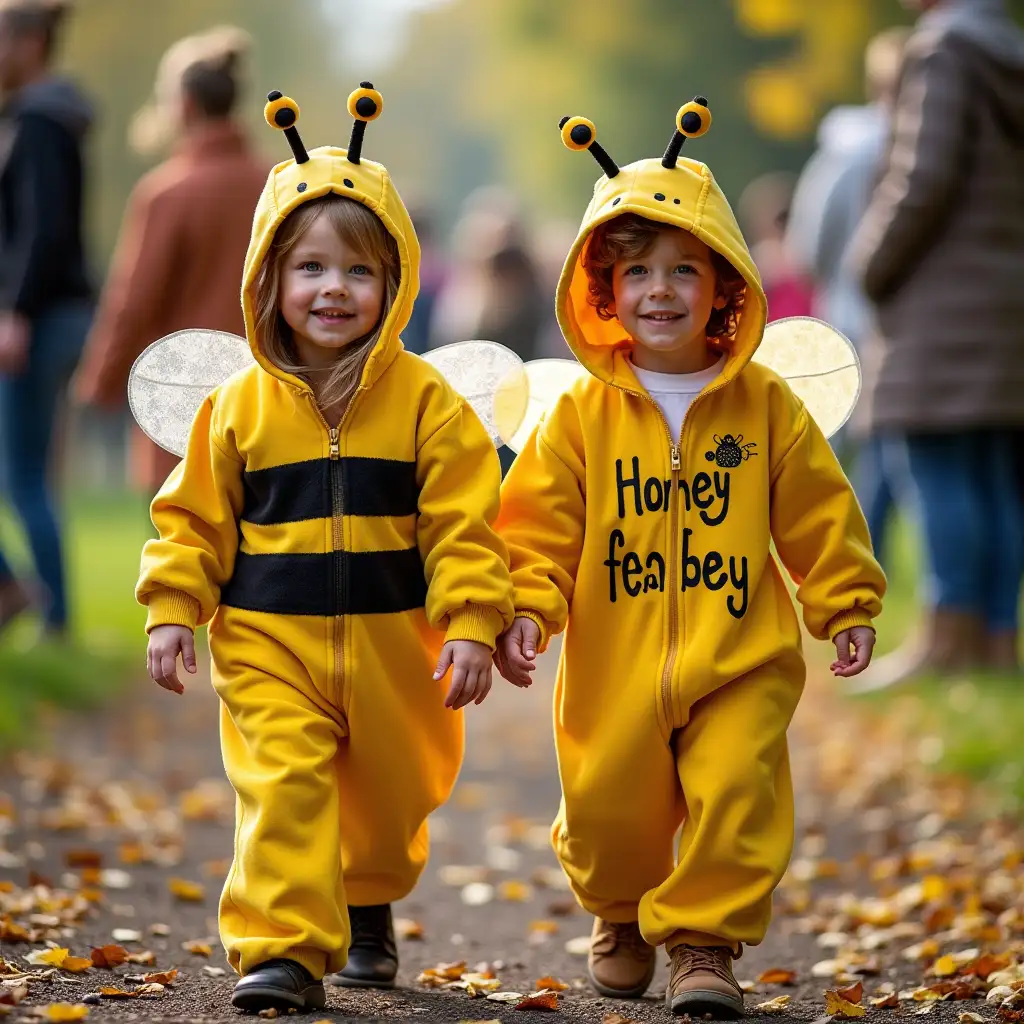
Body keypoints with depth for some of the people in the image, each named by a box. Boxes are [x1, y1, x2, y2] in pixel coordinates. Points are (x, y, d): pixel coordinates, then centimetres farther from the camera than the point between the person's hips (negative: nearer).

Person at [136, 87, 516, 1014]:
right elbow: (194, 517, 5)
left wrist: (471, 624, -12)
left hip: (389, 649, 1)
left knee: (390, 797, 17)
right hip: (268, 643, -1)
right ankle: (283, 949, -12)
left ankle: (367, 906, 45)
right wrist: (173, 610, -2)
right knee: (282, 786, -15)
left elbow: (463, 524, -6)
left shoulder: (426, 404, -5)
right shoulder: (240, 406, -2)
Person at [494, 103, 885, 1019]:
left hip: (740, 665, 0)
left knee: (735, 797, -11)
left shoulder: (765, 405, 1)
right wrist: (525, 606, -11)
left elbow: (818, 515, 8)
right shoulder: (582, 415, 0)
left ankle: (706, 941, 6)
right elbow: (539, 523, 1)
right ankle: (622, 916, 37)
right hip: (615, 668, 1)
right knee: (607, 809, 6)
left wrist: (847, 605, 8)